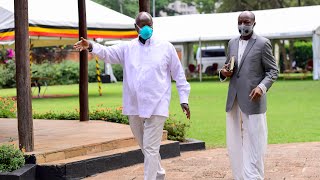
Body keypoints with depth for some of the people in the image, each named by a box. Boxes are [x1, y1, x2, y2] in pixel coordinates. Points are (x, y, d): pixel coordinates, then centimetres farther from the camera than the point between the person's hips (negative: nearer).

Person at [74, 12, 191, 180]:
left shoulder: (166, 47, 0)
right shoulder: (127, 48, 6)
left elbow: (178, 74, 5)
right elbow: (107, 52, -8)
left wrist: (184, 99, 2)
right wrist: (91, 46, -28)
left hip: (156, 107, -4)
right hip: (134, 107, 4)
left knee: (150, 149, -7)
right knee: (146, 147, 18)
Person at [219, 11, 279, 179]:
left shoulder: (263, 43, -3)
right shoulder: (232, 43, 14)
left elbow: (273, 71, -3)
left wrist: (262, 87, -20)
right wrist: (223, 72, 0)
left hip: (253, 101, -6)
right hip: (234, 102, 6)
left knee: (253, 146, -5)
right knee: (235, 145, 8)